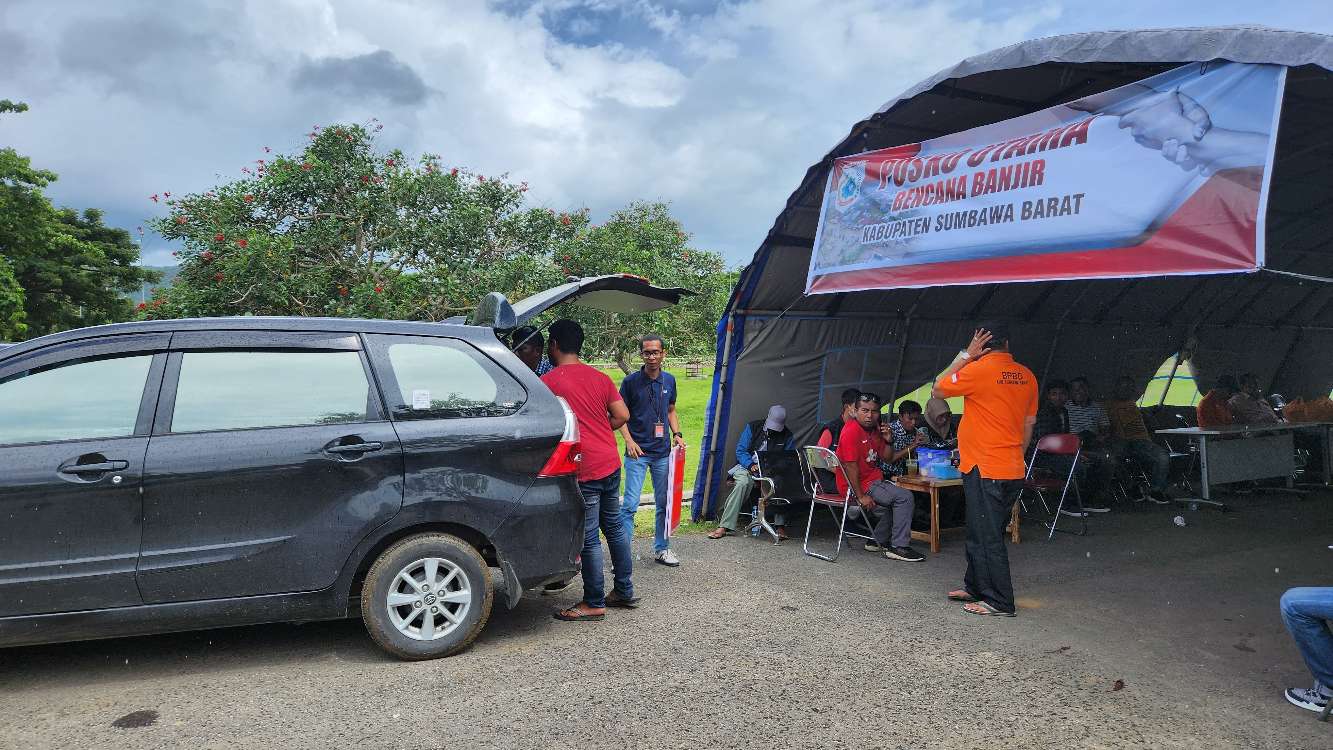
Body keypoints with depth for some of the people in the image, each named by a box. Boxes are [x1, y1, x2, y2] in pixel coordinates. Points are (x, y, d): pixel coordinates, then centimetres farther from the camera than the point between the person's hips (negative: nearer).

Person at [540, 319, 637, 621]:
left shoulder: (548, 381, -9)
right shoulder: (600, 378, 10)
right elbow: (622, 416, 6)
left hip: (584, 470, -7)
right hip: (611, 463, 7)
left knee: (589, 539, 1)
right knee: (614, 527, 17)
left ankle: (594, 604, 10)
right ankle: (625, 591, 27)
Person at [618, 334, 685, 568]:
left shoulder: (669, 380, 6)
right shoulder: (631, 381, -7)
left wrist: (677, 433, 3)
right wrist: (629, 440, -15)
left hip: (663, 452, 5)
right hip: (637, 452, -4)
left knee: (663, 503, 13)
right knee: (630, 504, -8)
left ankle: (661, 548, 26)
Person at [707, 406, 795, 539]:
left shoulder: (788, 437, 4)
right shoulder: (753, 427, 2)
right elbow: (741, 450, 0)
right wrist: (751, 465, -18)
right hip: (747, 466, -1)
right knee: (744, 482, -35)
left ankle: (780, 525, -26)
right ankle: (725, 526, -33)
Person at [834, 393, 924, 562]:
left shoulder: (874, 429, 11)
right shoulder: (851, 431, -17)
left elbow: (887, 458, 17)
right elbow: (850, 466, -22)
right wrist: (861, 496, -24)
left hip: (874, 480, 10)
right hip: (860, 485, -10)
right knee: (905, 497, -16)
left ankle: (878, 541, 30)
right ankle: (899, 547, -10)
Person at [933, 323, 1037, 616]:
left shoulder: (979, 369, -14)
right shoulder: (1026, 376, 7)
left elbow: (938, 390, -1)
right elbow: (1030, 422, 15)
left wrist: (966, 355, -1)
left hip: (984, 469, -8)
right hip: (1013, 470, 8)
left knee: (987, 537, -1)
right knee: (984, 533, 18)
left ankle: (1000, 603, 4)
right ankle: (975, 587, 30)